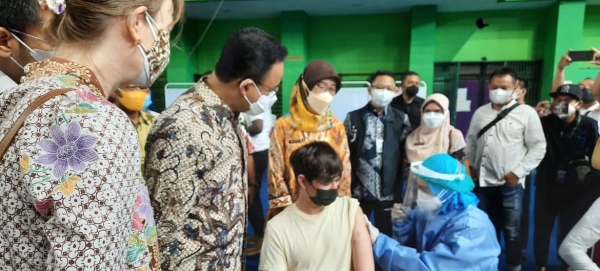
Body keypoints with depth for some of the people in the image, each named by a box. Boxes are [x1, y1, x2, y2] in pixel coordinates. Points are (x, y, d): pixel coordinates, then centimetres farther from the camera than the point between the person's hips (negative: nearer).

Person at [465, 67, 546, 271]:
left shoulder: (527, 113, -3)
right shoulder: (480, 113, 9)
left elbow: (538, 147, -5)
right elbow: (471, 143, 15)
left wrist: (518, 172, -12)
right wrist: (469, 167, 7)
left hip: (511, 183, -4)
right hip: (483, 182, 4)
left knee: (512, 230, 7)